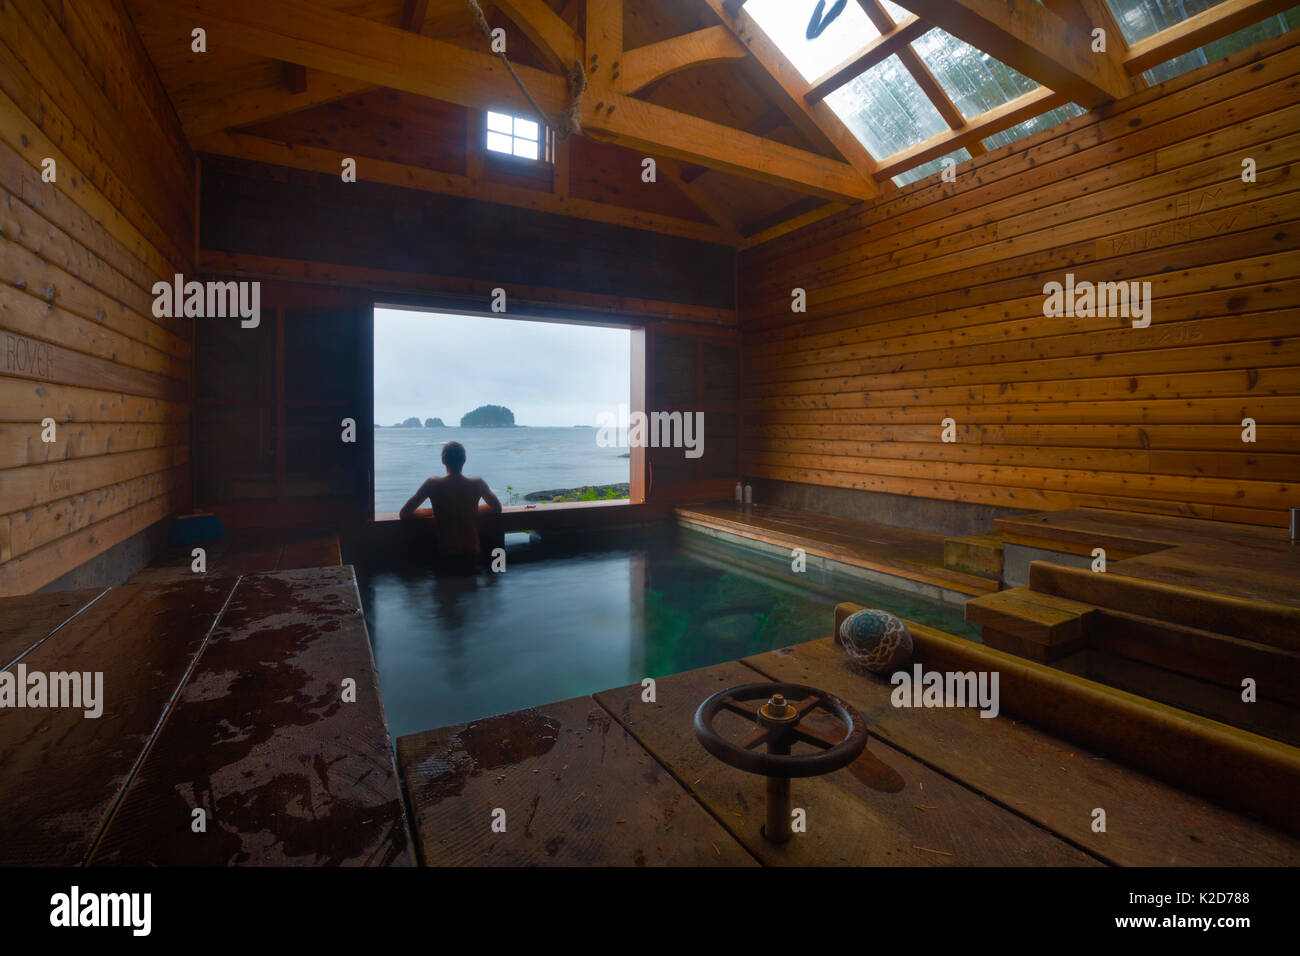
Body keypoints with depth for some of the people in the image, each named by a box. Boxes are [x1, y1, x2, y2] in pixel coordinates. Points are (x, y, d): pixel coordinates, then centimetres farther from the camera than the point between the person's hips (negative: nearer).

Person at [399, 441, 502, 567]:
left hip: (445, 556, -1)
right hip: (472, 556, 1)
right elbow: (497, 508, 9)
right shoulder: (478, 484, -8)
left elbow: (403, 514, -4)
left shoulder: (432, 485, -11)